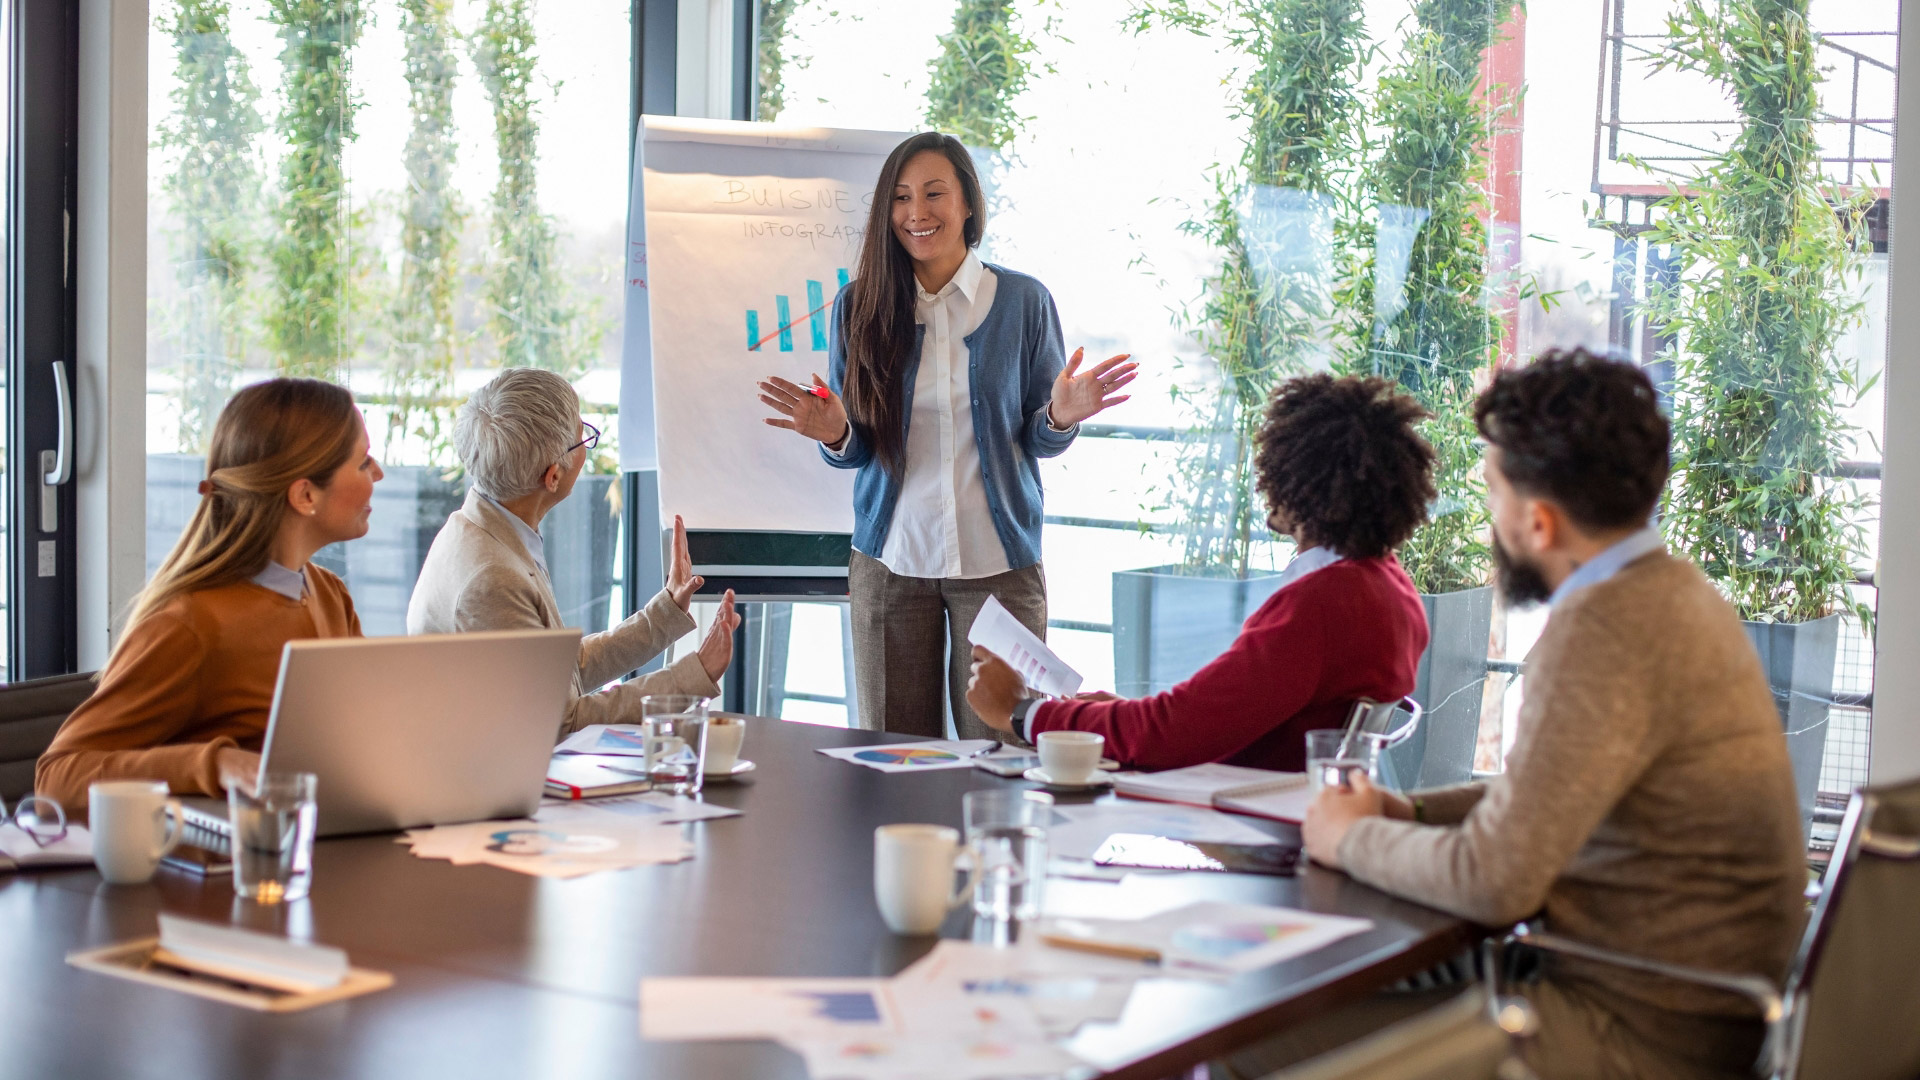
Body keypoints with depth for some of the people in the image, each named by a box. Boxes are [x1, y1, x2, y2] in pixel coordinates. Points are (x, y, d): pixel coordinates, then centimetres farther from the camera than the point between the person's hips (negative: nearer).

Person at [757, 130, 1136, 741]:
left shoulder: (1023, 301, 1)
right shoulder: (859, 306, 3)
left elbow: (1039, 441, 6)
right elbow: (855, 449, 8)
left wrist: (1062, 417, -16)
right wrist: (834, 435, -15)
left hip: (998, 559, -1)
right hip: (889, 560, 1)